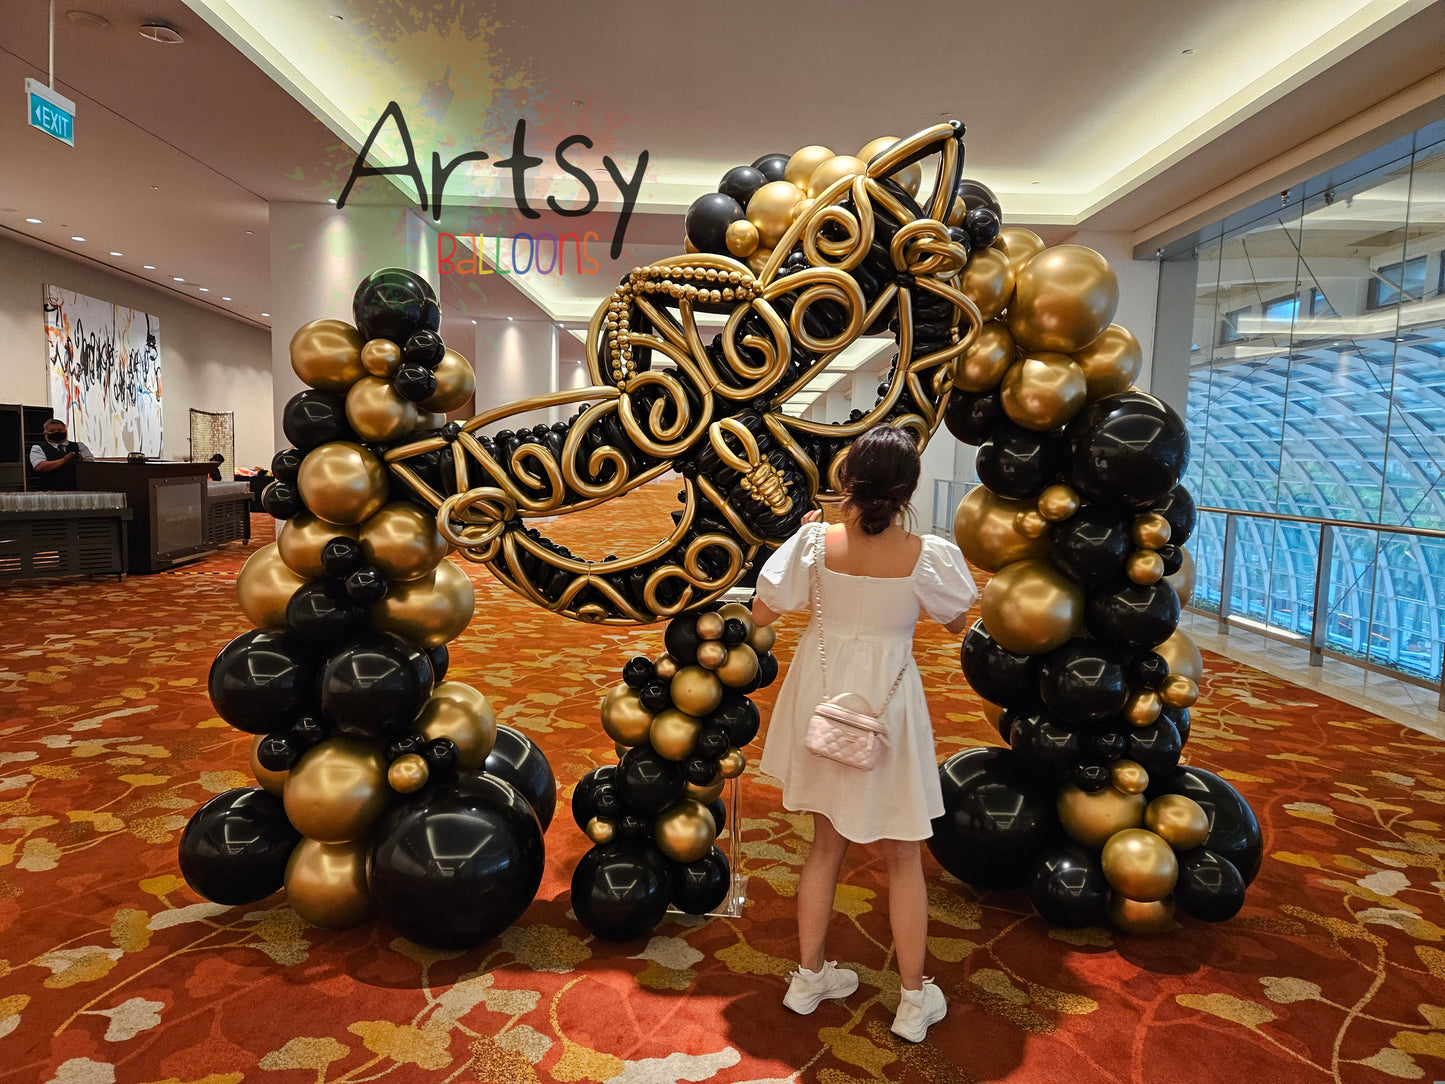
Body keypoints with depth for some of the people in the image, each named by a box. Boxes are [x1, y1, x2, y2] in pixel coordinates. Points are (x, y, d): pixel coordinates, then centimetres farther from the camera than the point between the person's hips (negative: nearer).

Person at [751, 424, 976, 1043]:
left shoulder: (817, 541, -15)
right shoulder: (928, 555, -19)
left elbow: (762, 613, -5)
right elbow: (957, 623, 0)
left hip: (821, 699, 3)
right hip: (884, 704, -3)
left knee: (827, 844, 21)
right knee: (902, 858, 15)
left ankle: (809, 975, 35)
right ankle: (914, 999, 28)